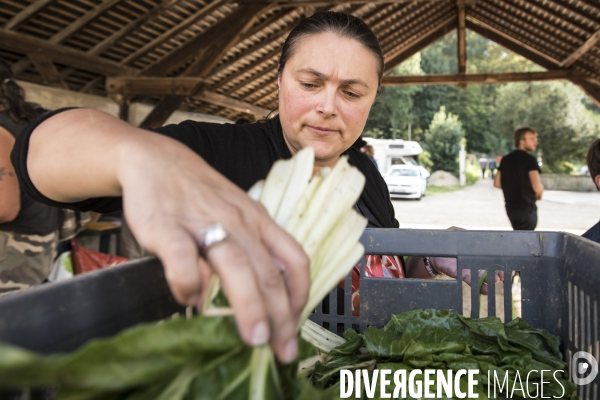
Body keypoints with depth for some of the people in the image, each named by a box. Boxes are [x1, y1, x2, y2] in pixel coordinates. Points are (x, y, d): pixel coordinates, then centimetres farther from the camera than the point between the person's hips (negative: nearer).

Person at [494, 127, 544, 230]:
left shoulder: (506, 159, 8)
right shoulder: (529, 159, -13)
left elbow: (497, 183, 11)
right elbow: (537, 187, -21)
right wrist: (540, 192, 0)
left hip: (510, 207, 7)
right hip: (526, 207, -7)